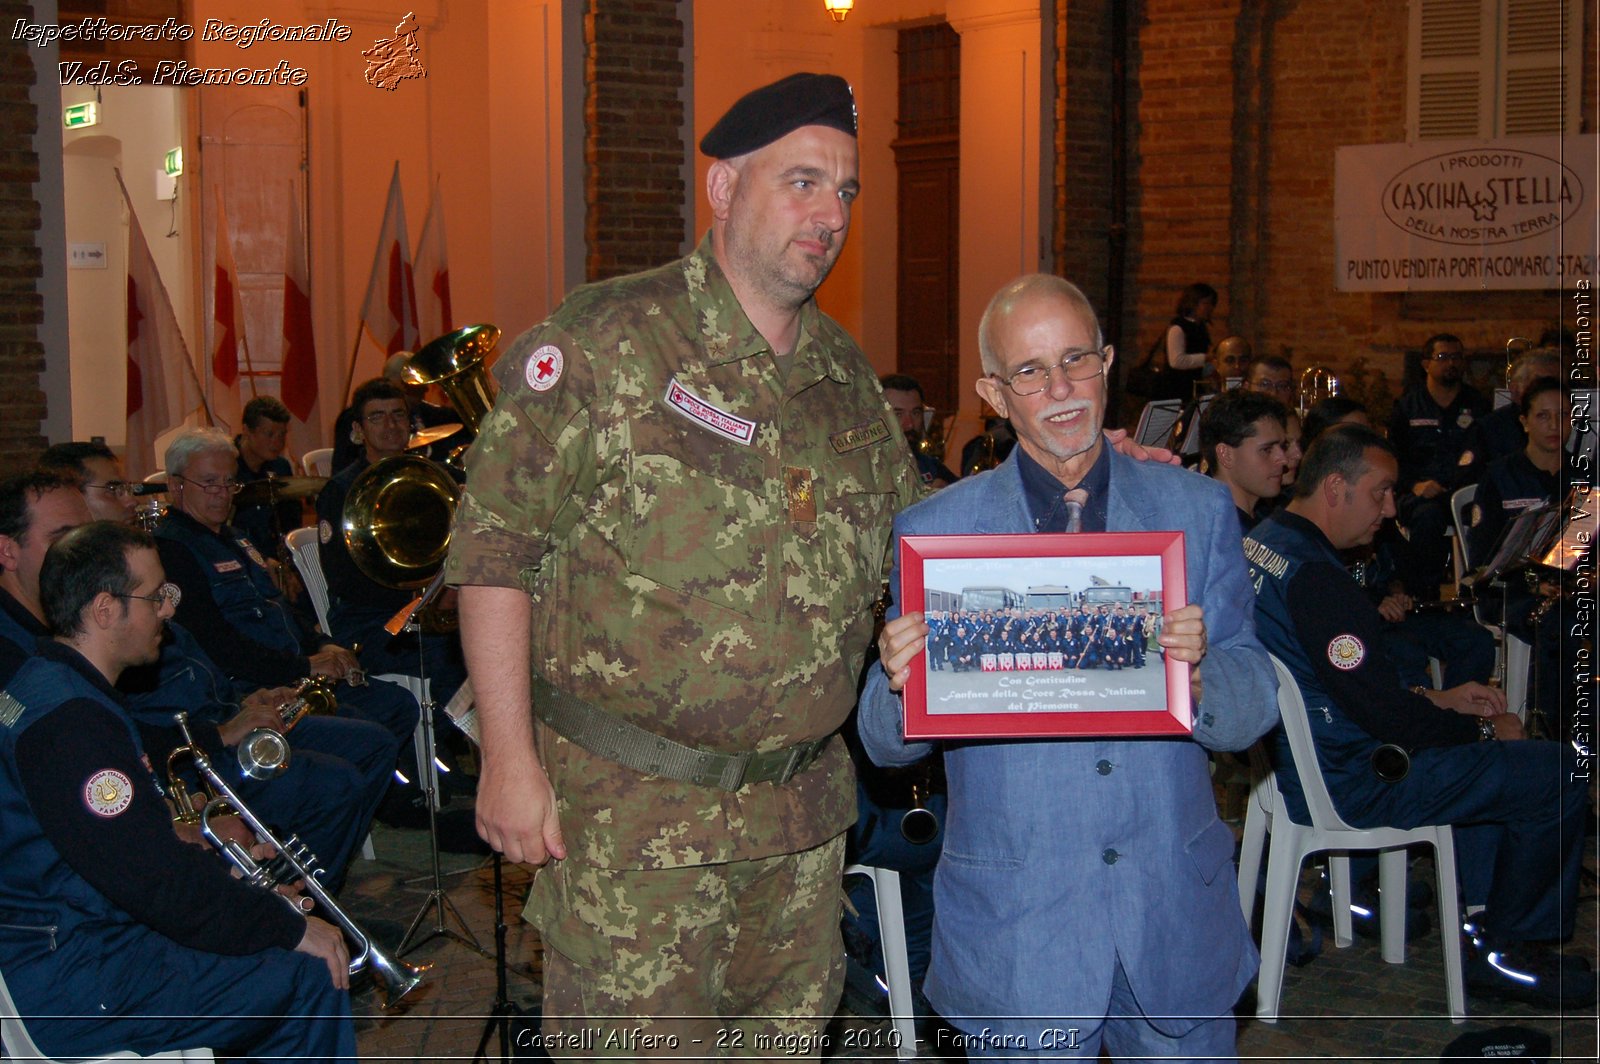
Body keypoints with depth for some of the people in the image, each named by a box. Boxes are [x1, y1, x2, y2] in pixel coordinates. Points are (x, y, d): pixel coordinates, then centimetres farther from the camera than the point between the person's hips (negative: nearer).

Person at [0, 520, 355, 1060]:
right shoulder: (68, 720, -23)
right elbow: (156, 882, -25)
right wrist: (291, 928, -15)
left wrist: (221, 865, 11)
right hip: (64, 985, -11)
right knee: (310, 977, -12)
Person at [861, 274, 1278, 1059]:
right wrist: (903, 688, -22)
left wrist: (1198, 675, -20)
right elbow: (887, 744, 0)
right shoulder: (933, 532, -2)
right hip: (1014, 931, -2)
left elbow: (1253, 713, 1)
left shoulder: (1198, 510, 3)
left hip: (1177, 915, 2)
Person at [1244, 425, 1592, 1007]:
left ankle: (1481, 915, 27)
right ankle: (1504, 950, 8)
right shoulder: (1316, 579, -25)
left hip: (1291, 756, 11)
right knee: (1562, 772, -7)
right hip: (1346, 784, -11)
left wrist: (1440, 698, 12)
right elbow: (1390, 717, -23)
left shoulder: (1259, 543, 6)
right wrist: (1486, 729, -6)